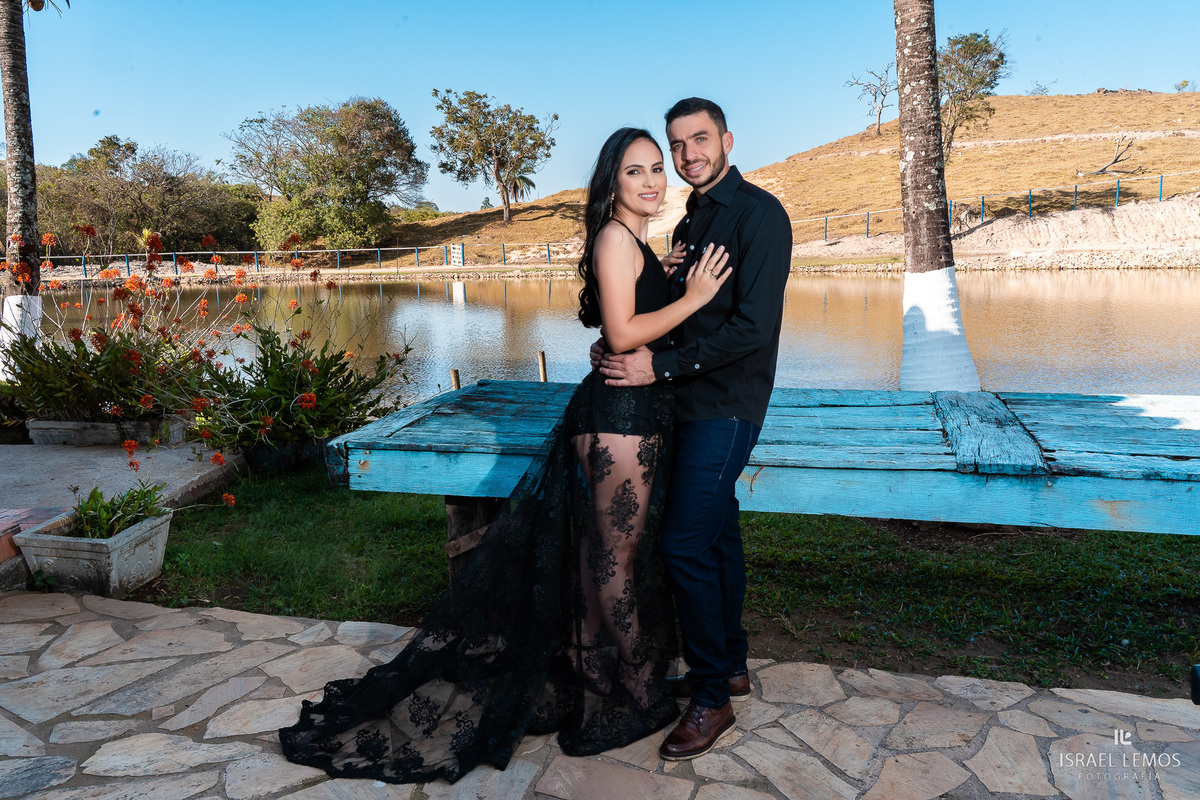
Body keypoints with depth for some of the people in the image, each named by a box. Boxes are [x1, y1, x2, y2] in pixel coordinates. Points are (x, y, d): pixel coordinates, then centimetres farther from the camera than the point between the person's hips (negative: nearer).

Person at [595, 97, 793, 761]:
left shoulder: (759, 214, -12)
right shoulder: (691, 221, 15)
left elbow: (752, 327, -21)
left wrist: (659, 366, -21)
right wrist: (625, 349, 1)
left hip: (725, 407, -9)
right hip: (694, 401, 9)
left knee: (686, 544, -10)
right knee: (716, 534, 15)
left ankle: (711, 697, 6)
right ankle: (730, 666, 30)